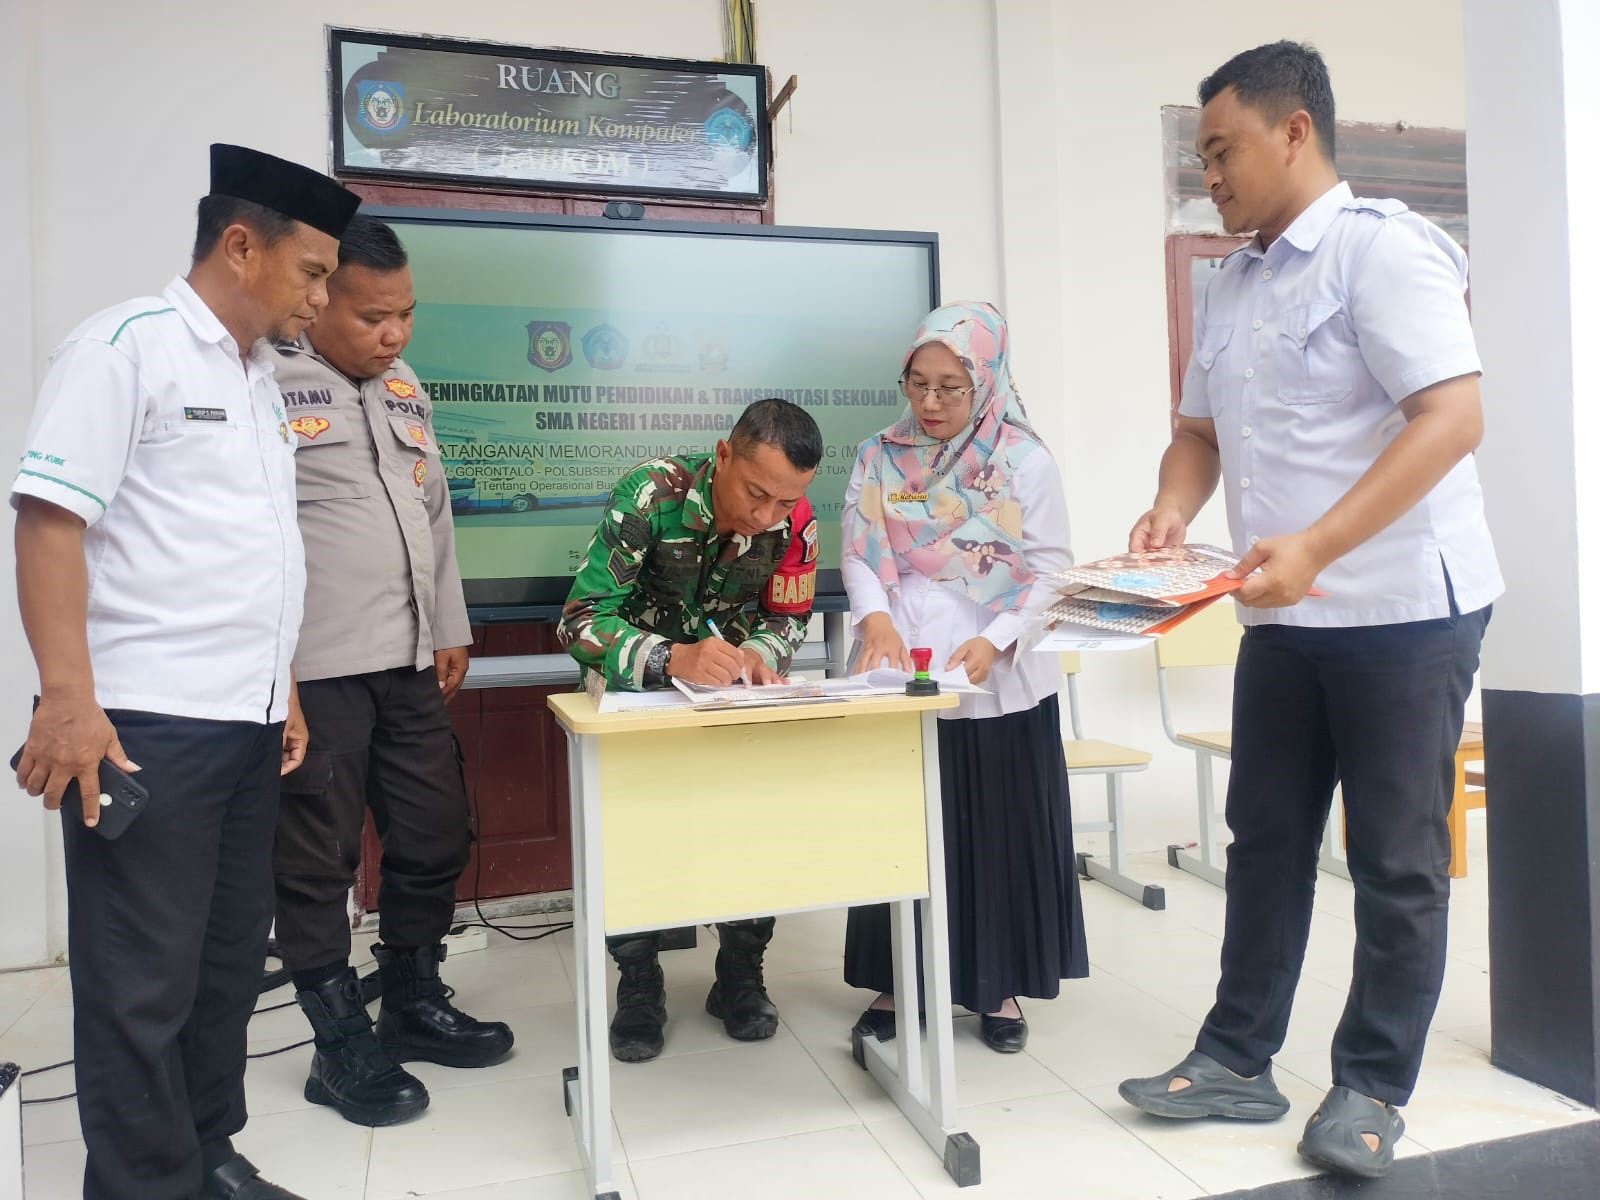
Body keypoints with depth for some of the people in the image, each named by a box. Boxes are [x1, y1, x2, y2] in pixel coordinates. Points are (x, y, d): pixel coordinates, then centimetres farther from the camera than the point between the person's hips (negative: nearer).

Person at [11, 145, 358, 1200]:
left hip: (246, 721, 8)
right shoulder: (128, 343, -7)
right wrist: (70, 702, -20)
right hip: (146, 724, -8)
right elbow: (49, 519, -14)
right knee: (144, 981, 3)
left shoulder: (260, 375, 16)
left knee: (231, 961, 16)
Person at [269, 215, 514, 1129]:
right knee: (319, 858, 5)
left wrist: (451, 628, 18)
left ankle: (414, 1003, 31)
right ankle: (343, 1044, 20)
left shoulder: (407, 391, 15)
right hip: (313, 671, -7)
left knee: (435, 839, 12)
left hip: (409, 663, 7)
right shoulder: (268, 387, -7)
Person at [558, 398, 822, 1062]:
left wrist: (761, 652, -27)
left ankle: (741, 971, 7)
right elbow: (578, 620, -30)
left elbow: (788, 619, -3)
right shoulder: (650, 494, -29)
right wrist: (671, 659, -47)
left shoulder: (795, 520, -18)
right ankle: (638, 981, 1)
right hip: (637, 676, -2)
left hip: (733, 679, 3)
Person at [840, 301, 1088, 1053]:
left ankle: (997, 987, 23)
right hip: (901, 677, 2)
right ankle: (897, 983, 22)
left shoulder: (1026, 462, -2)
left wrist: (995, 640, -19)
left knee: (1000, 835, 7)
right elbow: (858, 557, 1)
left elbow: (1048, 573, -4)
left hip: (999, 684, -1)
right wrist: (875, 618, -19)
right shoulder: (880, 458, 5)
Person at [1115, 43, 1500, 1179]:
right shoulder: (1230, 286, 13)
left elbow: (1453, 418, -19)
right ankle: (1239, 1060, 23)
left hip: (1406, 608, -7)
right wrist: (1173, 509, -3)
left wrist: (1315, 546, -28)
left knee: (1396, 859, 4)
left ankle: (1374, 1088, 19)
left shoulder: (1381, 246, -10)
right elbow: (1202, 428, 18)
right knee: (1267, 841, 11)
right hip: (1287, 615, 7)